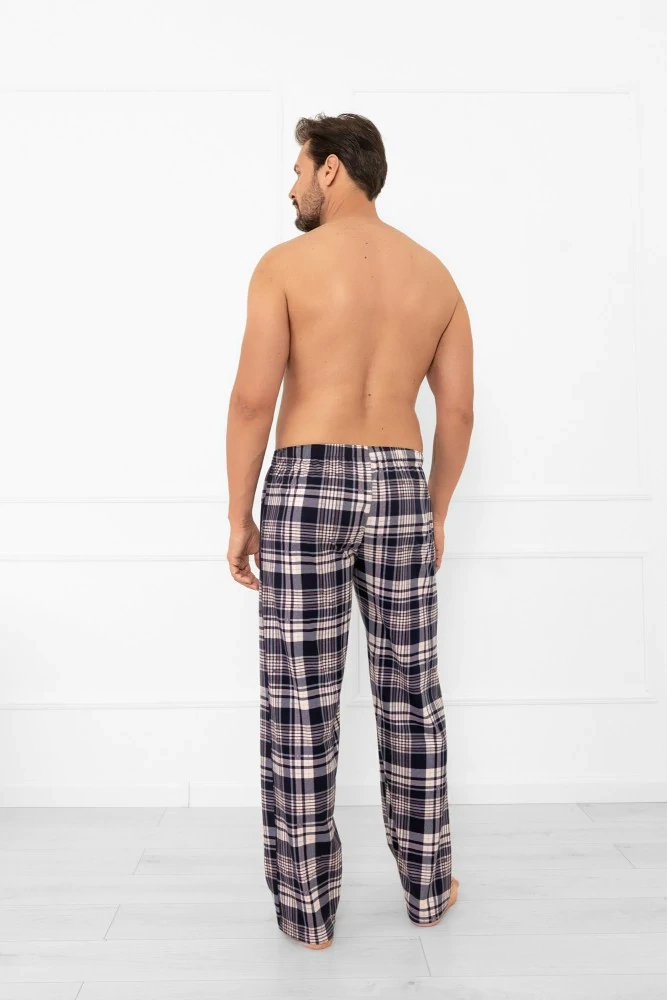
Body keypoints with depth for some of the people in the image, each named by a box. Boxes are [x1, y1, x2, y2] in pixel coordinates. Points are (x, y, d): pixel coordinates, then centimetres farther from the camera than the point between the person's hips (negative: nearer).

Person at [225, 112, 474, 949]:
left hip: (306, 488, -3)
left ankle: (307, 908, 18)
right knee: (410, 698, 13)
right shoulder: (435, 274, 11)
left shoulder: (286, 263, -2)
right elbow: (458, 412, 8)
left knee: (299, 705, 6)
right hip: (400, 489, 4)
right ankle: (426, 889, 29)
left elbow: (253, 399, -9)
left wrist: (239, 517, 0)